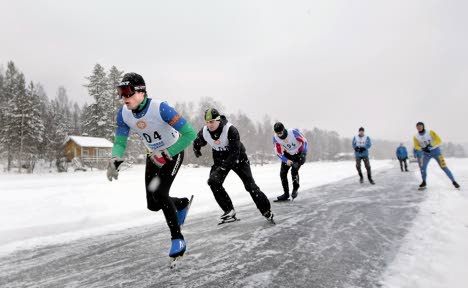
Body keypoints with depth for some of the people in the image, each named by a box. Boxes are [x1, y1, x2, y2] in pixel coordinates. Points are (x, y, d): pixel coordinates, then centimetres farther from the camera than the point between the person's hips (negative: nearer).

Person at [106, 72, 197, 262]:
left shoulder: (160, 108, -32)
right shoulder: (123, 114, -15)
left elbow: (190, 133, -33)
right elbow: (120, 142, -6)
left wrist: (167, 153, -34)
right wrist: (115, 161, -28)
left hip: (173, 152, -6)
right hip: (154, 155, 6)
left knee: (160, 194, -22)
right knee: (153, 205, 4)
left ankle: (177, 239, -3)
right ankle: (182, 204, 36)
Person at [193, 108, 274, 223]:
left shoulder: (230, 130, -32)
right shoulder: (204, 132, -16)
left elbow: (235, 152, -33)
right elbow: (197, 143, 8)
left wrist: (223, 167, -35)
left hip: (238, 158, -4)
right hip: (220, 160, 4)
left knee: (250, 185, -5)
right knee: (213, 181, -18)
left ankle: (267, 211, 12)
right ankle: (229, 211, -7)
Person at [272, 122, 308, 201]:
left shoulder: (293, 132, -29)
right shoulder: (275, 138, -18)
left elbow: (304, 141, -17)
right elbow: (278, 152, -9)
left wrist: (303, 154, -23)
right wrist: (286, 160, -22)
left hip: (299, 154, -4)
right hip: (287, 155, 4)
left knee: (294, 171, -21)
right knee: (282, 173, -4)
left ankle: (295, 189, 7)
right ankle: (286, 194, 9)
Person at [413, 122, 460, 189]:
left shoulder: (430, 132, -16)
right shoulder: (416, 137, -8)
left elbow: (439, 140, -17)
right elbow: (416, 146, 1)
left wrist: (430, 145, -30)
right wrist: (422, 149, -19)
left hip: (435, 151, -2)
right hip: (426, 153, 2)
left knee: (443, 166, -5)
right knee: (422, 166, -17)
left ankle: (453, 181, 12)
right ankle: (424, 182, -1)